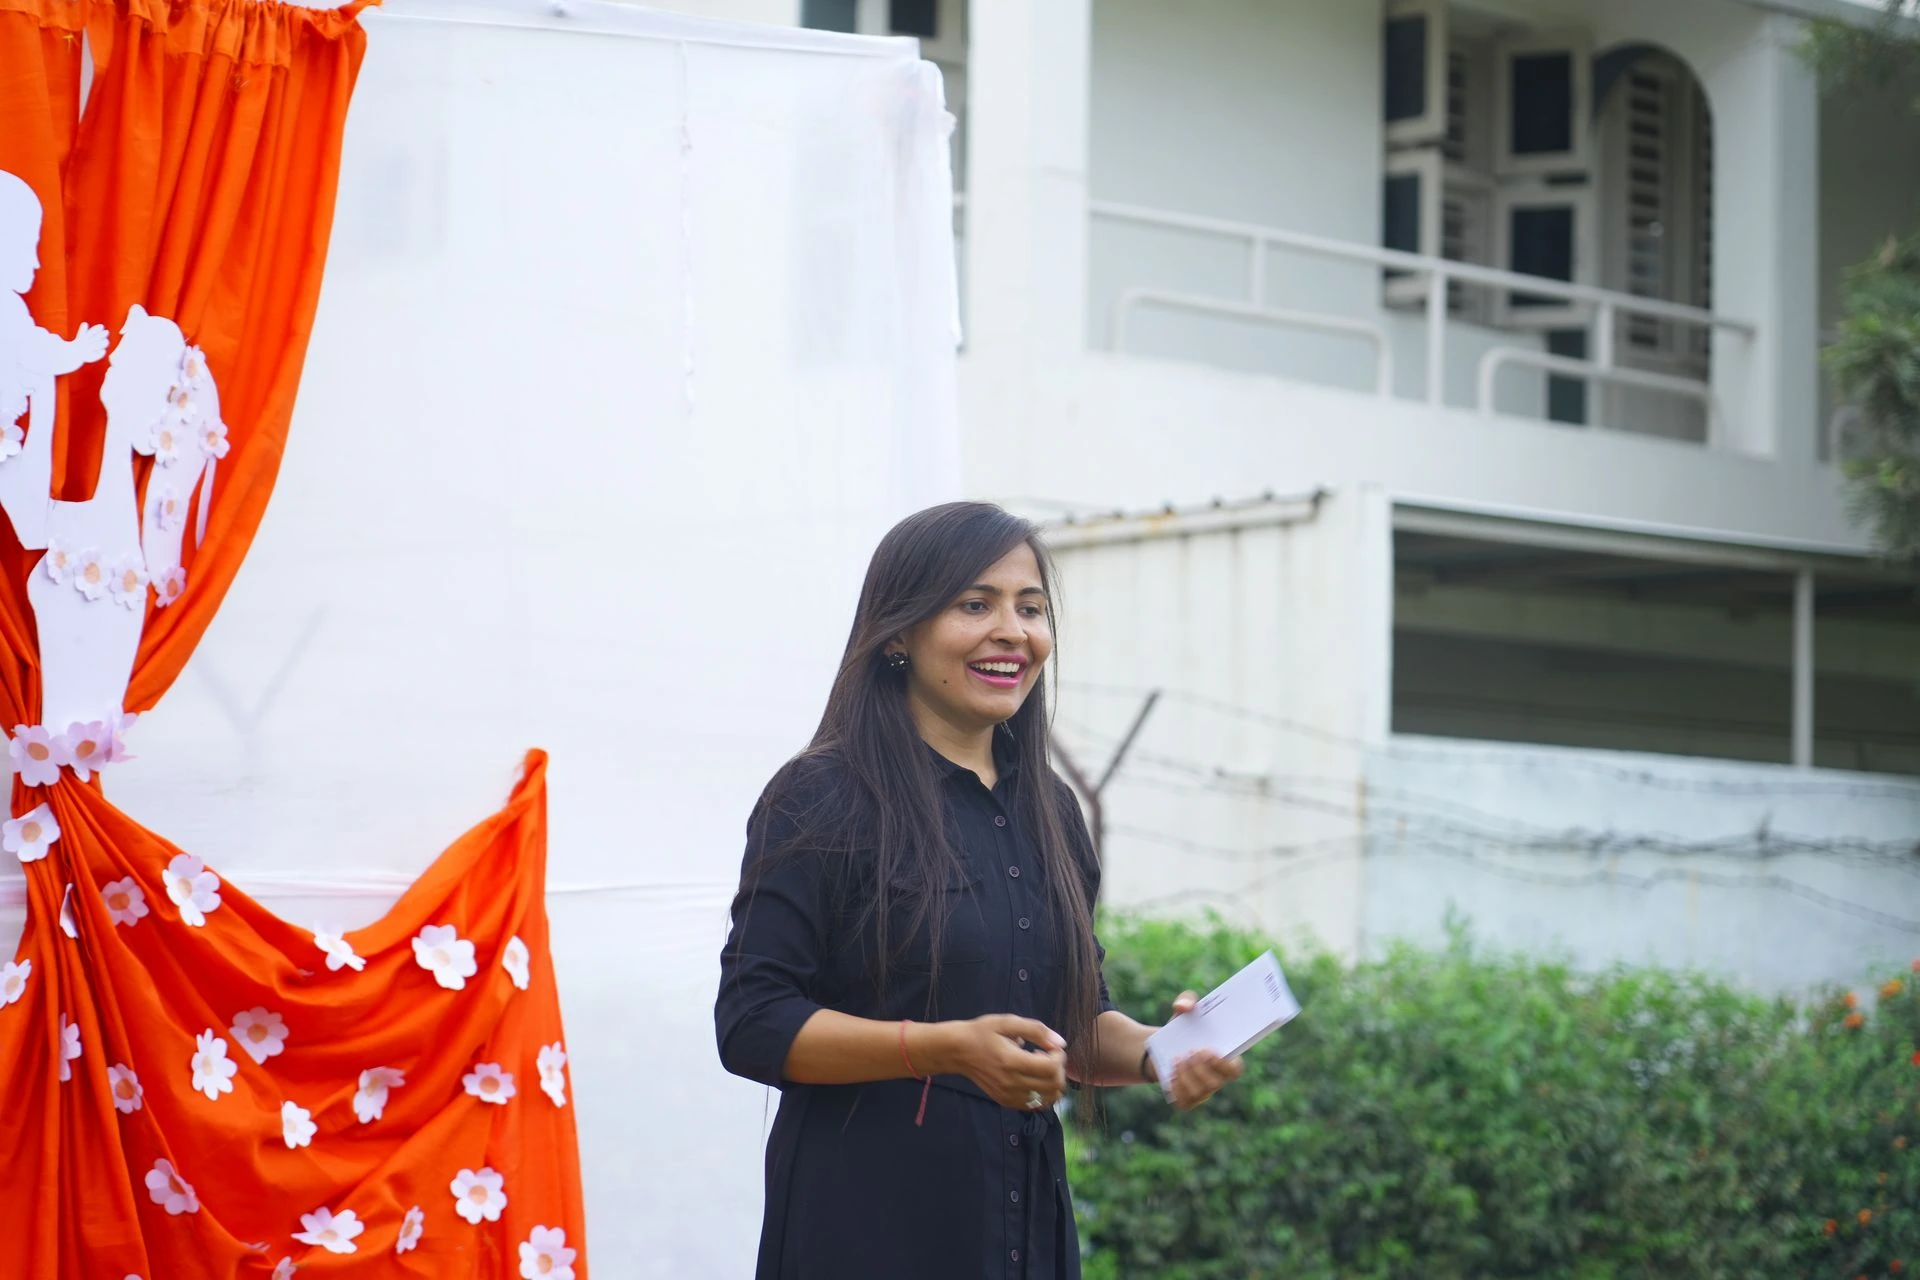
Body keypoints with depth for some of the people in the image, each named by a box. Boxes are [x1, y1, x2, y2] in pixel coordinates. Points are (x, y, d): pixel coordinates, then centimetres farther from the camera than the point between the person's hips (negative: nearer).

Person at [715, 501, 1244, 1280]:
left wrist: (1151, 1053, -2)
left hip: (1026, 1216, 6)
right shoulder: (822, 800, -7)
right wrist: (947, 1048, -23)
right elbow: (751, 1025, -13)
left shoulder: (1049, 812, 13)